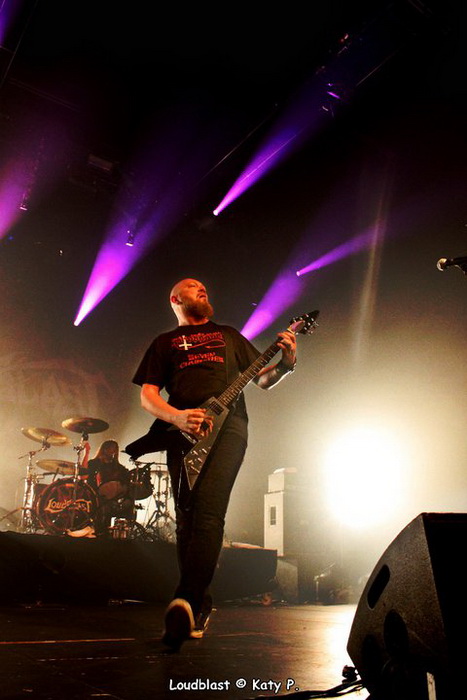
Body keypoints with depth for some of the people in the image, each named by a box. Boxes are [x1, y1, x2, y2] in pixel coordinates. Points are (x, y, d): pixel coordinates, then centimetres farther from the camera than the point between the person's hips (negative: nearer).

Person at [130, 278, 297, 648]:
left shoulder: (229, 335, 27)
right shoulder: (165, 343, 22)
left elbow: (263, 379, 23)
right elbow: (147, 395, 11)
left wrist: (285, 364, 0)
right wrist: (176, 417, -10)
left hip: (227, 425, -1)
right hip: (182, 432, 1)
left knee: (207, 513, -19)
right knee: (186, 517, 0)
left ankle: (185, 601, -23)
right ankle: (200, 606, 15)